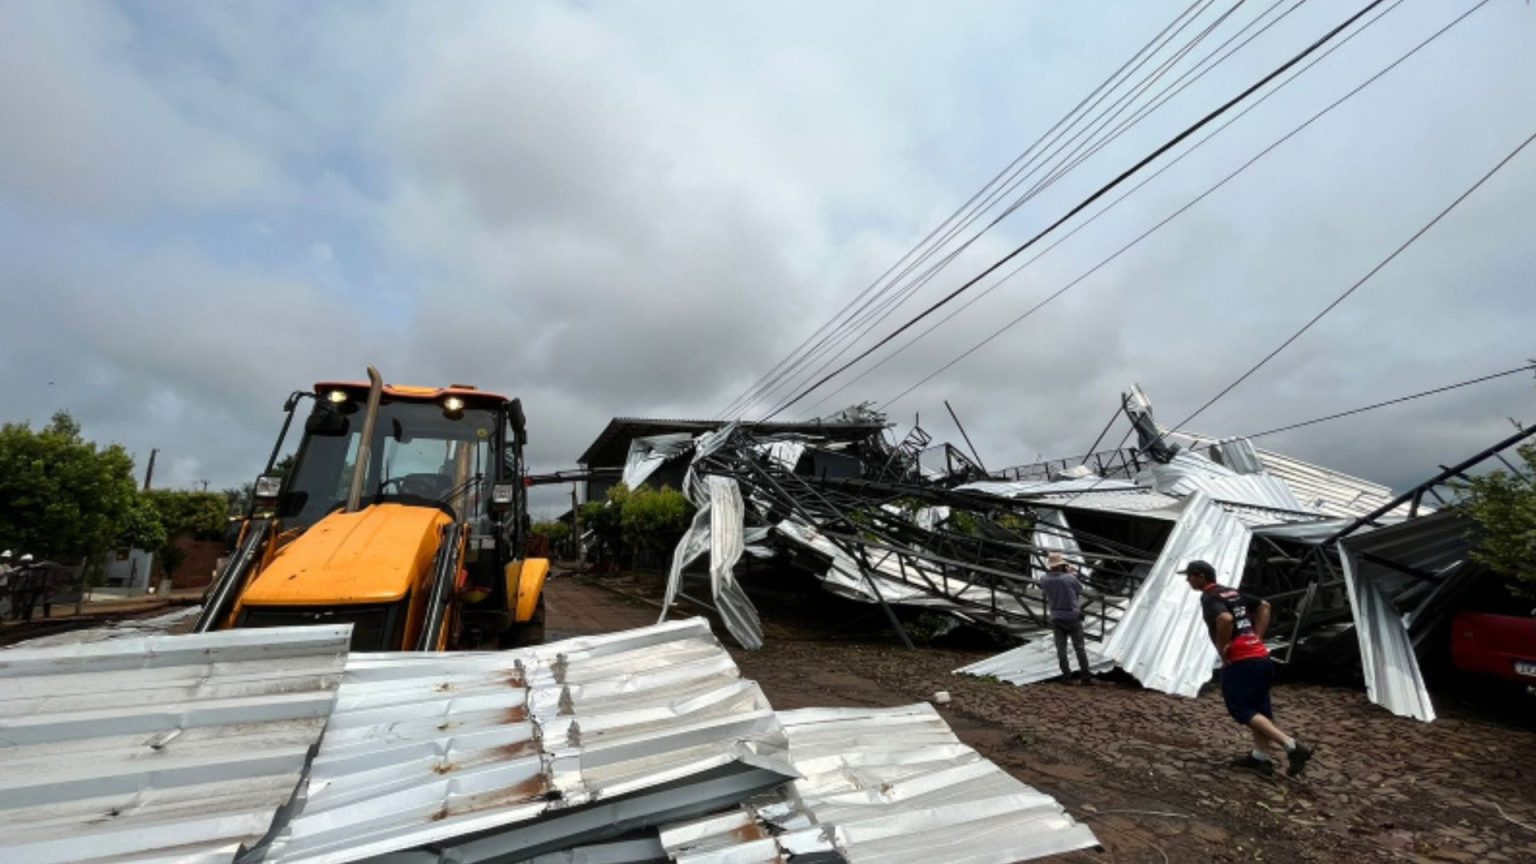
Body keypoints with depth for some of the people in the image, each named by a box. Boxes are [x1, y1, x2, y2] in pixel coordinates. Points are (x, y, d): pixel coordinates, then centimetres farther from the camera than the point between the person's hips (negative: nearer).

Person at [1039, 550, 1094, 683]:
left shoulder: (1044, 579, -12)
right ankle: (1085, 674, 16)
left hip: (1056, 618, 2)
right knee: (1079, 647, 10)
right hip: (1072, 616, -2)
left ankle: (1066, 675, 14)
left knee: (1061, 648, 11)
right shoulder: (1070, 578, -18)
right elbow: (1080, 590, 0)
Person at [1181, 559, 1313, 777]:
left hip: (1240, 662, -9)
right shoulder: (1233, 593, 15)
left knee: (1241, 710, -1)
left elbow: (1225, 619, -31)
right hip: (1262, 657, 9)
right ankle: (1261, 756, 22)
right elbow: (1264, 607, 25)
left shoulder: (1209, 598, -13)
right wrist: (1257, 638, 19)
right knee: (1258, 708, 17)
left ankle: (1291, 745, -10)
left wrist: (1222, 649, -16)